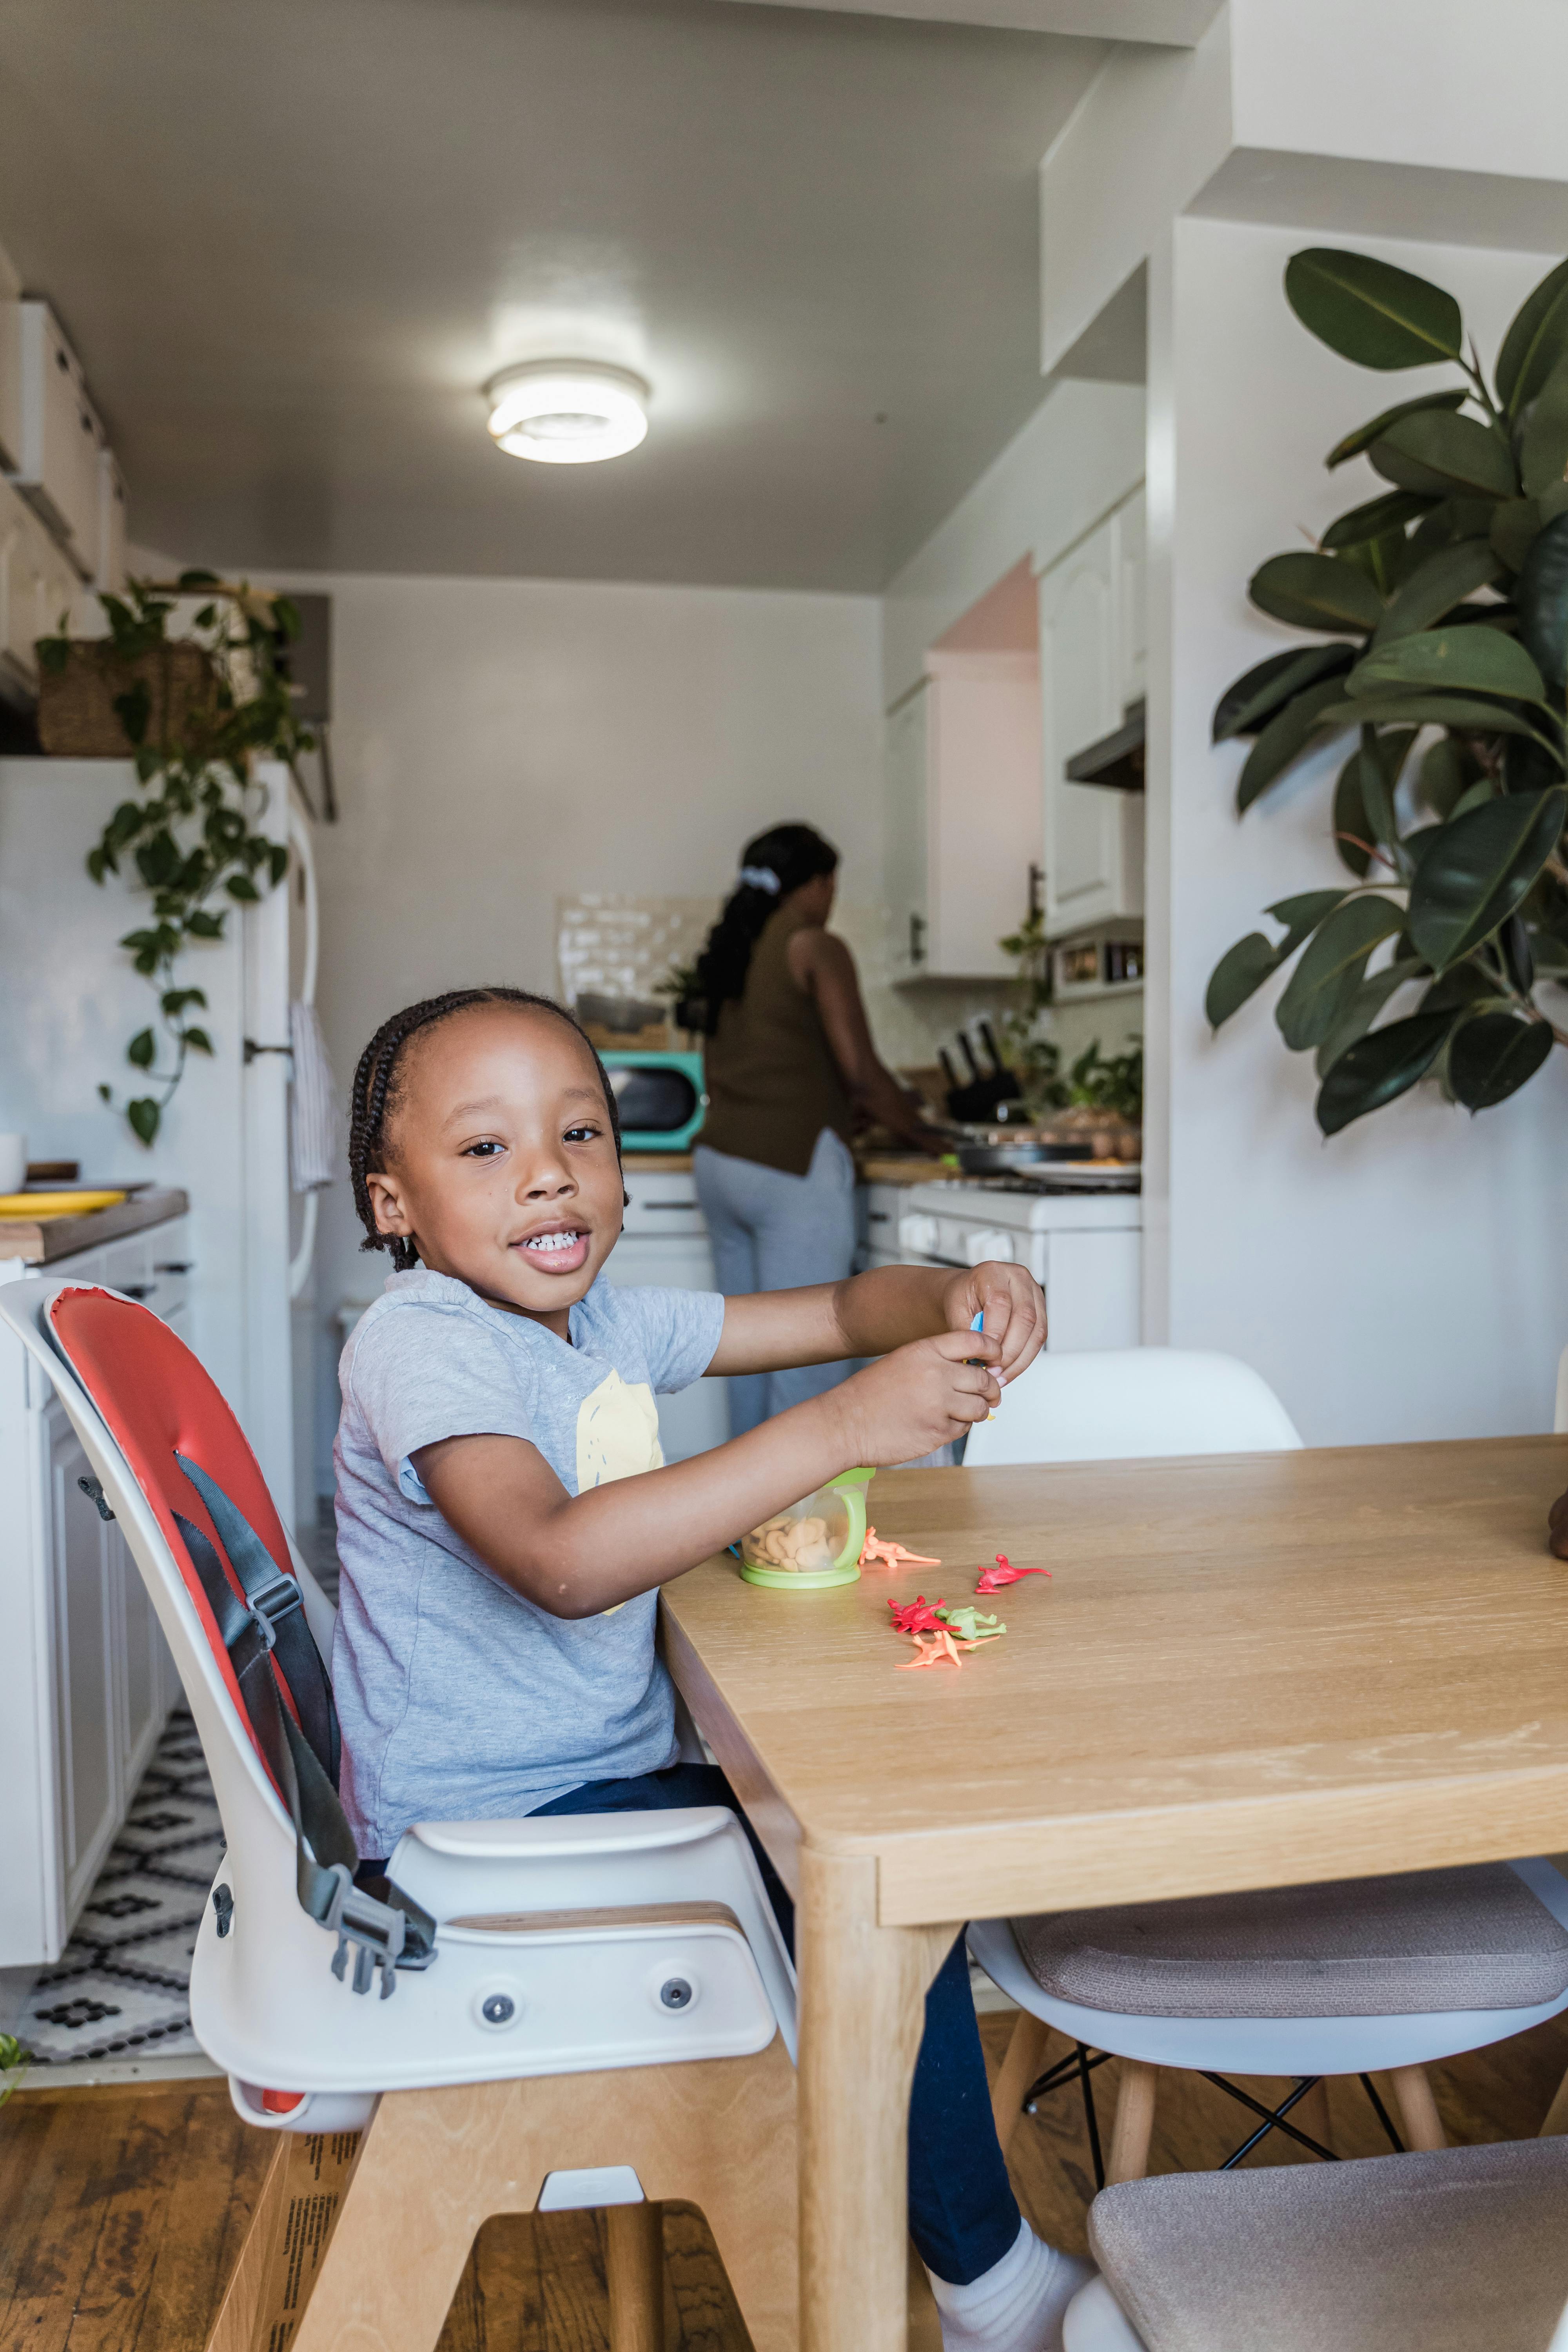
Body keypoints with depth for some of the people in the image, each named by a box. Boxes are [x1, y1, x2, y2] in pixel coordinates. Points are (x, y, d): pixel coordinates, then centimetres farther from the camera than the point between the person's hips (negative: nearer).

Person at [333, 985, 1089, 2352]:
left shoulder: (610, 1324, 3)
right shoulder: (419, 1345, -22)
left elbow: (841, 1310, 7)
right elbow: (563, 1561, -39)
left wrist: (953, 1298, -16)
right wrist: (842, 1427, -40)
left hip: (594, 1776, 9)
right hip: (486, 1828, -8)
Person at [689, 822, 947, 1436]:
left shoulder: (728, 954, 17)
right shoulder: (815, 947, -4)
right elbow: (860, 1072, -11)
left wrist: (845, 1112, 27)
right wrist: (921, 1133, 4)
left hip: (719, 1159, 8)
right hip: (791, 1165, -8)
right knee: (807, 1360, -4)